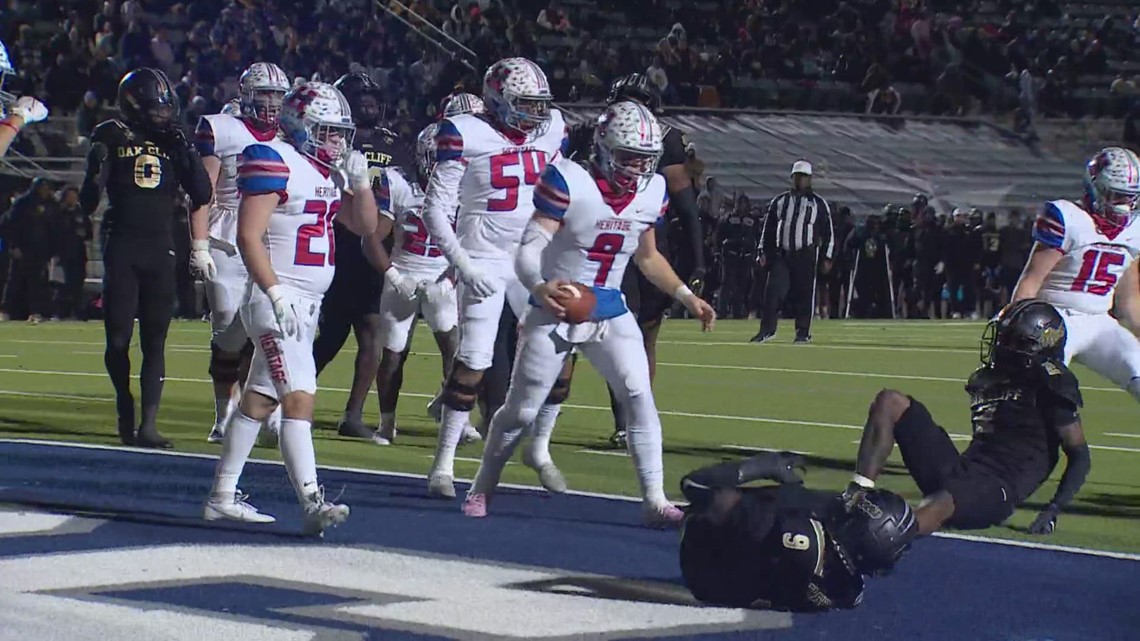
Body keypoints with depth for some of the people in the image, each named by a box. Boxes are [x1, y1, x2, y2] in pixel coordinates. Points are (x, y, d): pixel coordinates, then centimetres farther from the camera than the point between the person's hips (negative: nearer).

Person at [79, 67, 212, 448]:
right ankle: (125, 411, 21)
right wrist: (97, 169, -17)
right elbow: (89, 202, 0)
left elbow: (202, 195, 4)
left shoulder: (174, 142, 9)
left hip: (160, 251, 2)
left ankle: (148, 424, -2)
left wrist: (186, 152, -4)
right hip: (121, 249, -2)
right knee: (118, 338, -1)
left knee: (155, 341, -2)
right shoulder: (111, 138, 1)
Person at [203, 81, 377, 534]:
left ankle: (222, 497, 20)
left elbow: (365, 226, 20)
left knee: (258, 399, 13)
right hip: (278, 299, -9)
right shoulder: (274, 163, -12)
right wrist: (276, 293, -25)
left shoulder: (331, 172, 14)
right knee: (299, 399, -17)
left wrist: (360, 181, 3)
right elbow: (249, 235, -18)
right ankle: (313, 505, -24)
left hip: (307, 304, 9)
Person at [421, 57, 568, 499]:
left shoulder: (550, 132, 5)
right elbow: (436, 209, -9)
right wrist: (463, 264, -16)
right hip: (485, 260, -5)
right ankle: (443, 463, -4)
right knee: (473, 361, -11)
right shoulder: (467, 136, -11)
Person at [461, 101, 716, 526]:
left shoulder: (652, 193, -1)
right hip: (556, 312, -4)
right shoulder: (568, 182, -20)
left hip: (610, 313, 4)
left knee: (640, 396, -12)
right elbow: (529, 250, -23)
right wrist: (540, 287, -43)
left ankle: (655, 500, -9)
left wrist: (687, 297, 9)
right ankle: (481, 489, 27)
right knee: (521, 408, 5)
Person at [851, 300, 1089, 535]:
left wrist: (1054, 510, -15)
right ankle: (857, 498, -15)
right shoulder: (987, 378, 16)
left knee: (940, 506, -43)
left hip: (994, 492, -9)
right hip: (959, 471, 9)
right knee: (890, 403, 0)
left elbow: (1080, 458, -4)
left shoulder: (1049, 389, -5)